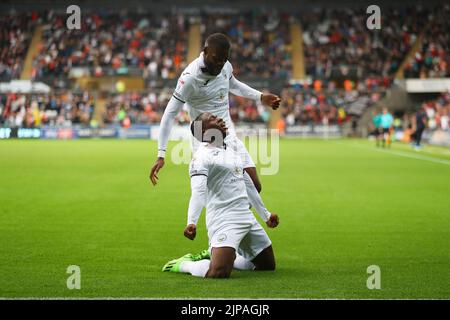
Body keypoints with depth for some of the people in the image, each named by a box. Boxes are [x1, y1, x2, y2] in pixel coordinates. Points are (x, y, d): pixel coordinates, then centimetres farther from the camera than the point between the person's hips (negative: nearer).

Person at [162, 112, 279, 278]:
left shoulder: (232, 149, 18)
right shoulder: (202, 156, -8)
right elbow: (198, 192, -21)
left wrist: (265, 215, 31)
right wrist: (191, 222, -37)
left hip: (246, 216, 9)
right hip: (224, 219, -9)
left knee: (268, 265, 16)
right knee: (219, 273, -27)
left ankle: (214, 256, 25)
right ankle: (182, 264, 3)